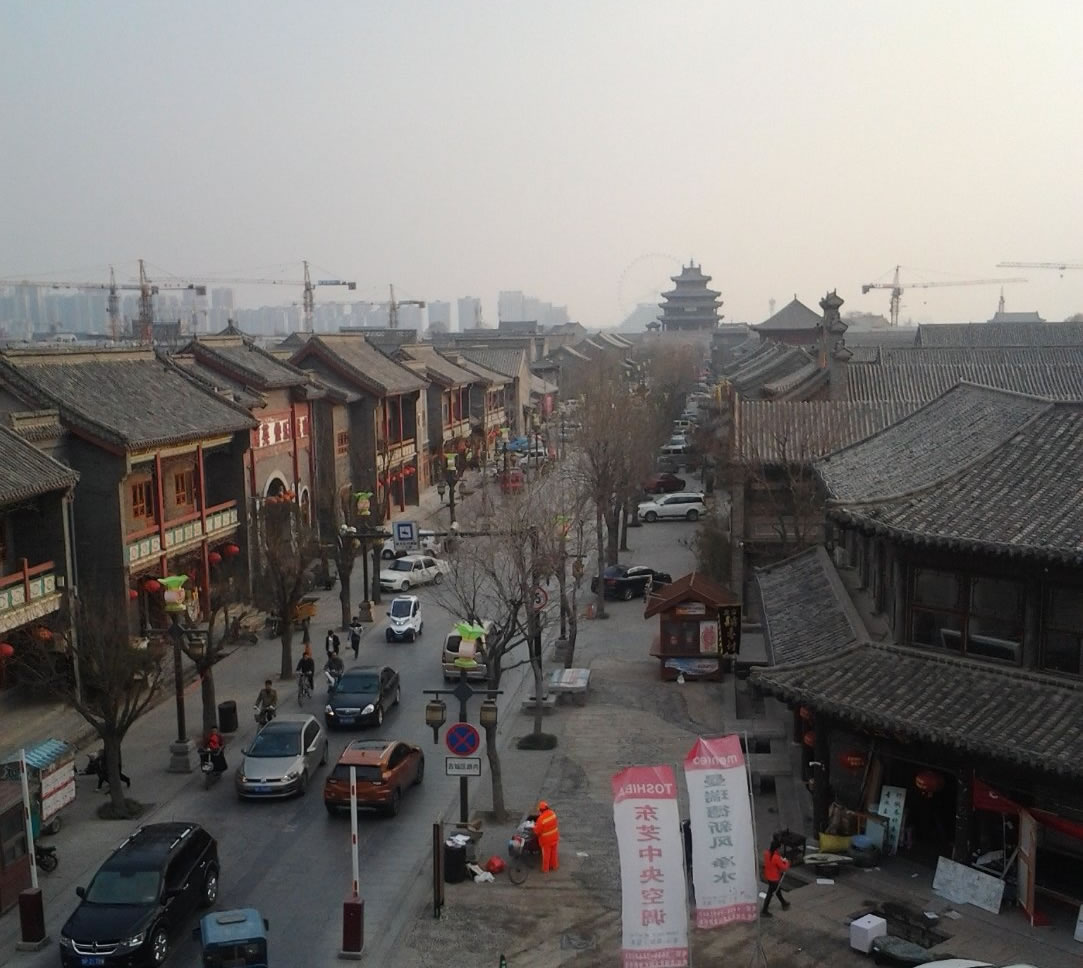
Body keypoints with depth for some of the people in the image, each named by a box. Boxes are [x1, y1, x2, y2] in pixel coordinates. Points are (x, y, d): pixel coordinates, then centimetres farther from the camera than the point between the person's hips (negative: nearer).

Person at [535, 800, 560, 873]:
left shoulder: (541, 819, -31)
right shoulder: (552, 813, -13)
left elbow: (537, 831, -20)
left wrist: (535, 825, 0)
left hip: (546, 840, -5)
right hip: (554, 837, 5)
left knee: (546, 854, 13)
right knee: (553, 852, 23)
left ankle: (545, 869, 29)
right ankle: (554, 866, 40)